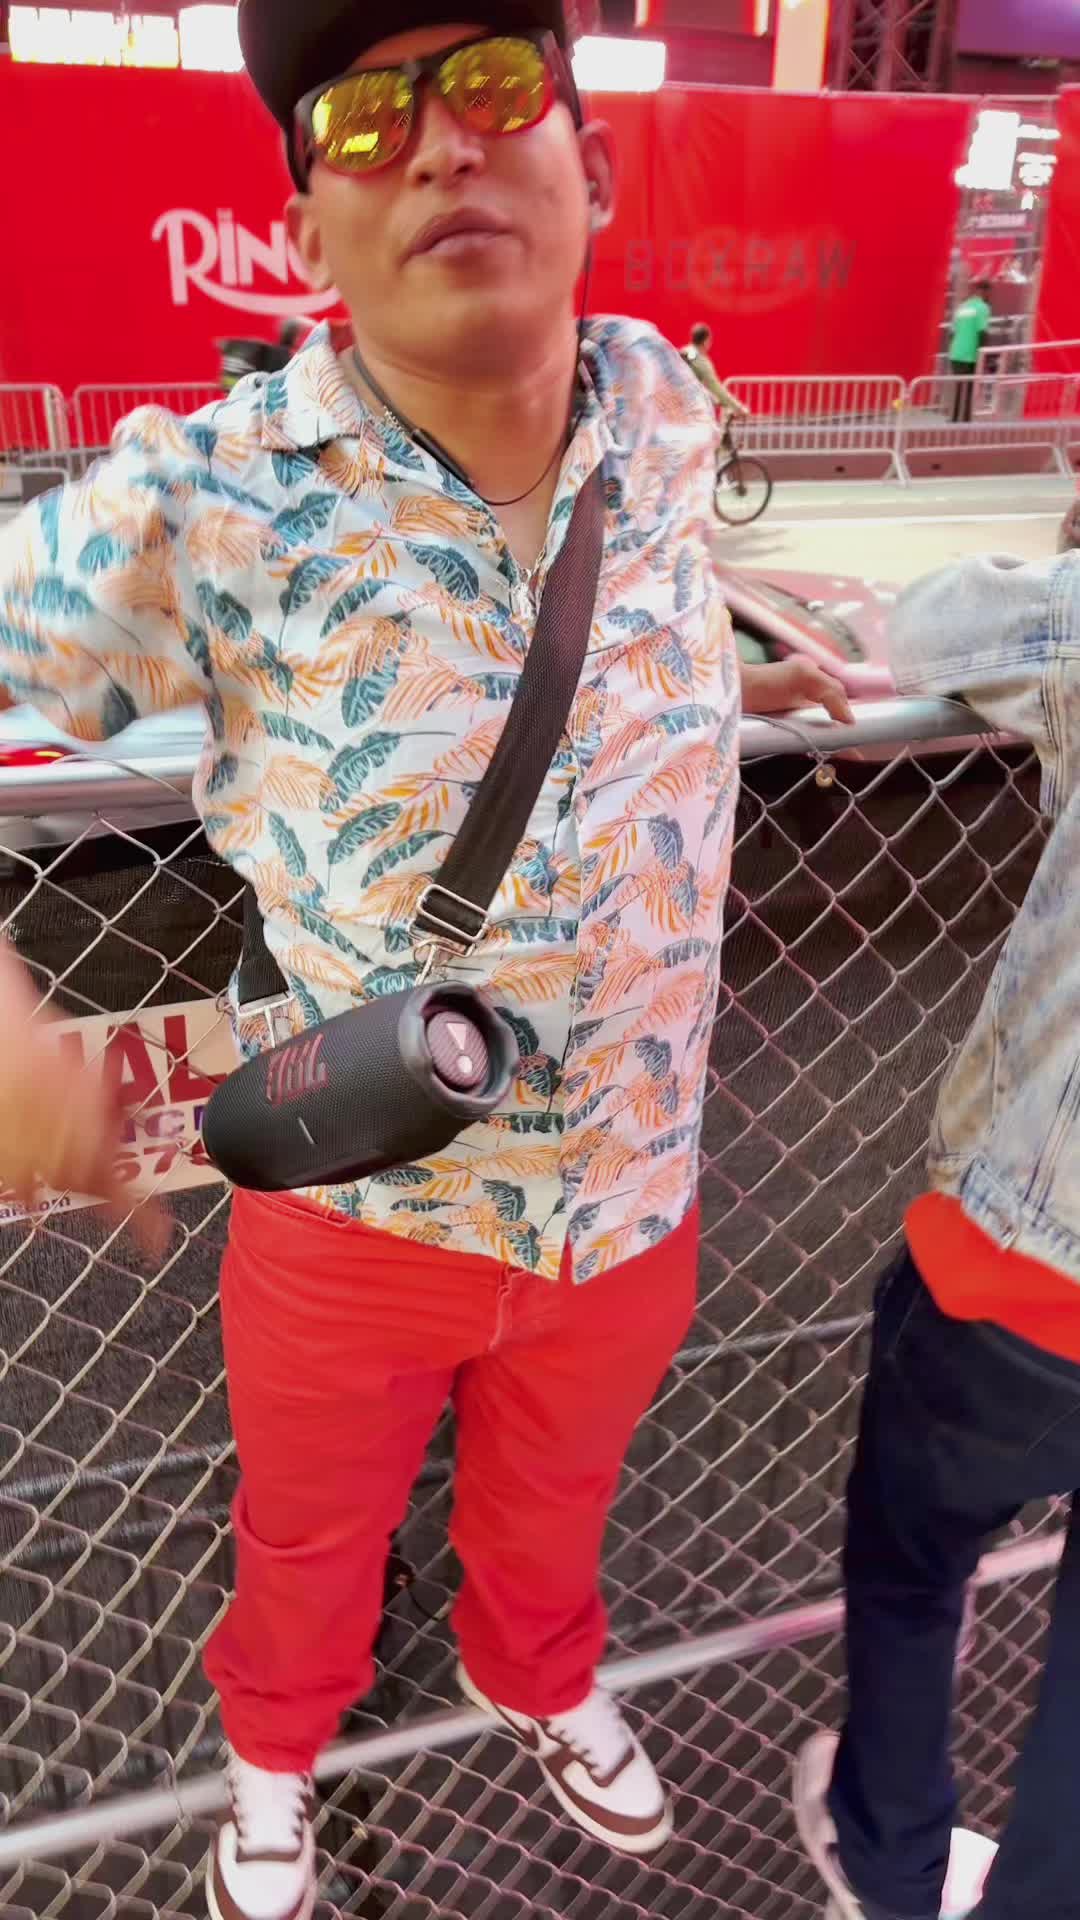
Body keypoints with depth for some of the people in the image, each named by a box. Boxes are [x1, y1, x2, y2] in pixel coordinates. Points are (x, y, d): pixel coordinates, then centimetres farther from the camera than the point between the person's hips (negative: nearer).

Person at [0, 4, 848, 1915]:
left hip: (634, 1189, 4)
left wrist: (730, 673, 8)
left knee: (555, 1494, 32)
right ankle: (275, 1743, 62)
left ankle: (539, 1673, 67)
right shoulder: (212, 507, -24)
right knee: (312, 1532, 26)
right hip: (354, 1207, -3)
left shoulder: (669, 410, -9)